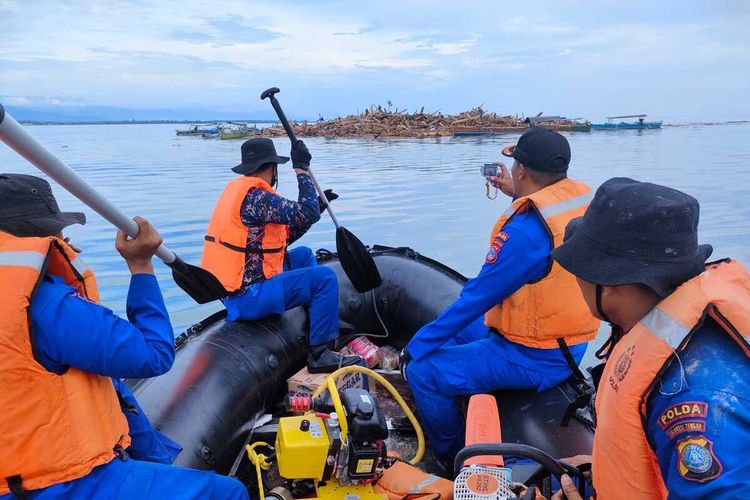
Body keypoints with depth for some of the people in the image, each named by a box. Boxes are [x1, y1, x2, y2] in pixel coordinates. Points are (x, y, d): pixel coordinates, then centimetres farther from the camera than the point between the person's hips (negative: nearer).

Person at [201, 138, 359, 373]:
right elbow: (308, 214, -26)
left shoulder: (237, 190, 12)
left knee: (304, 254, 22)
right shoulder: (255, 196, -19)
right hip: (249, 297, -10)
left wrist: (316, 206, 13)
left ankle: (323, 324, 29)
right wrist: (301, 168, -15)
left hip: (234, 287, 10)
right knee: (325, 278, -9)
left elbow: (282, 237, 14)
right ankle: (319, 355, -1)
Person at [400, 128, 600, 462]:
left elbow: (477, 297, -22)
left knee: (423, 369, -8)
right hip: (570, 344, 10)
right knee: (458, 331, 24)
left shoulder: (524, 231, -28)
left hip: (534, 359, -10)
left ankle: (452, 456, 14)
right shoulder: (585, 197, -3)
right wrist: (518, 195, 33)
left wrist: (417, 346, -11)